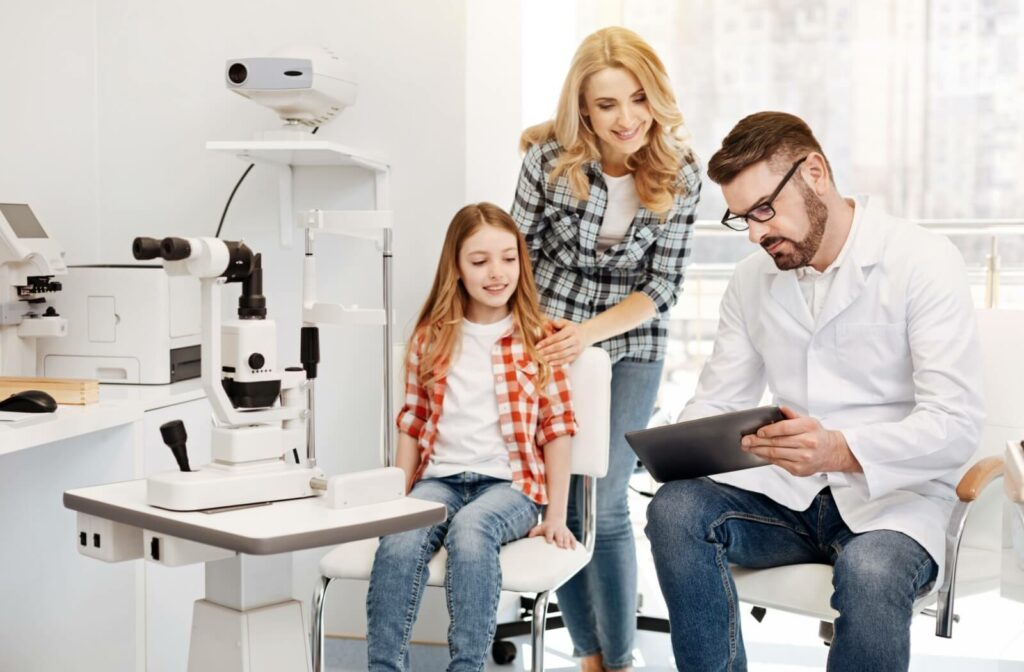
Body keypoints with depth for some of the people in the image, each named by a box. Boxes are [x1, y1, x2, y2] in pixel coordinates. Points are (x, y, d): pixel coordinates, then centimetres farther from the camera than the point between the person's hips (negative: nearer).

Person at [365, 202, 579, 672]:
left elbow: (557, 429, 3)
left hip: (510, 482, -2)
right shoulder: (430, 338, 10)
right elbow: (412, 423, 15)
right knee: (398, 542, -30)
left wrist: (556, 515, -2)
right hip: (439, 479, 2)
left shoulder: (537, 339, 3)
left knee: (469, 529, -36)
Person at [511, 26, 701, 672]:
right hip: (548, 339, 1)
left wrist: (590, 332, -24)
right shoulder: (550, 156, -15)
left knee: (603, 506, -4)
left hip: (629, 347, -1)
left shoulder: (680, 173, -13)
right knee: (558, 501, 5)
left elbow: (660, 288, -11)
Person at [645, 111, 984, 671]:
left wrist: (842, 451, -34)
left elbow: (956, 424, -16)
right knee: (675, 509, -24)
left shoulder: (925, 262, -8)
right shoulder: (751, 280, 10)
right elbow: (715, 402, 13)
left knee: (870, 572, -37)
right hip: (784, 490, 5)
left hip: (895, 493, -4)